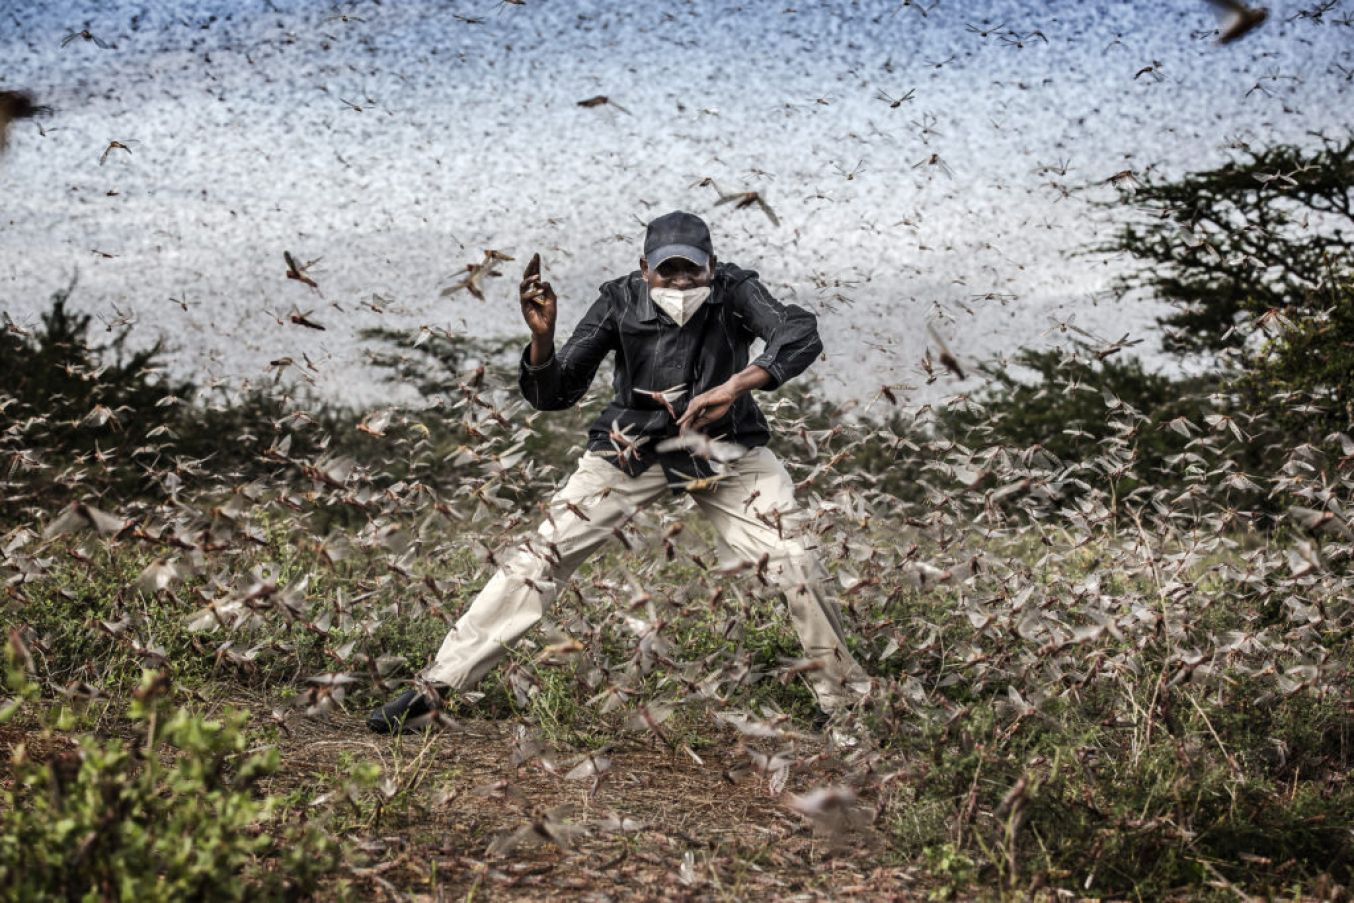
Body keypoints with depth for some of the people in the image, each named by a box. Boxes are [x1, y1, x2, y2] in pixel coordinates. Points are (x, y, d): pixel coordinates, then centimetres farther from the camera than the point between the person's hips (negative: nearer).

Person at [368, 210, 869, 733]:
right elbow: (553, 395, -15)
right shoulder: (621, 303, -16)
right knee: (545, 553, -11)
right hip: (633, 448, 0)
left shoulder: (734, 292, -18)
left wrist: (734, 386, -49)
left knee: (794, 561, -12)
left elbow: (801, 333, -35)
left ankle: (845, 699, 7)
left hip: (724, 447, 0)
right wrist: (542, 337, -36)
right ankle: (435, 688, -8)